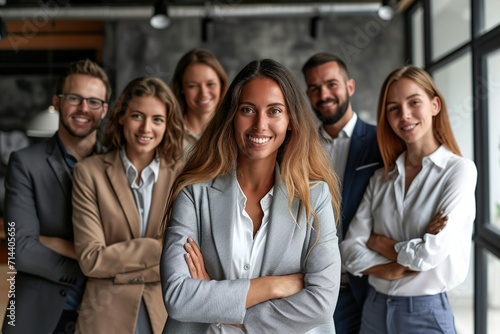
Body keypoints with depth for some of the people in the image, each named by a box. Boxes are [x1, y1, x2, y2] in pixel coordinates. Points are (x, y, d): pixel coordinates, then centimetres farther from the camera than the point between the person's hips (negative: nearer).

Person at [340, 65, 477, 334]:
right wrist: (391, 270, -18)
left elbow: (430, 253, -18)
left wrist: (377, 242, -4)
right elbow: (350, 249, -2)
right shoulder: (381, 178, 4)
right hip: (374, 308, 4)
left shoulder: (459, 170, -10)